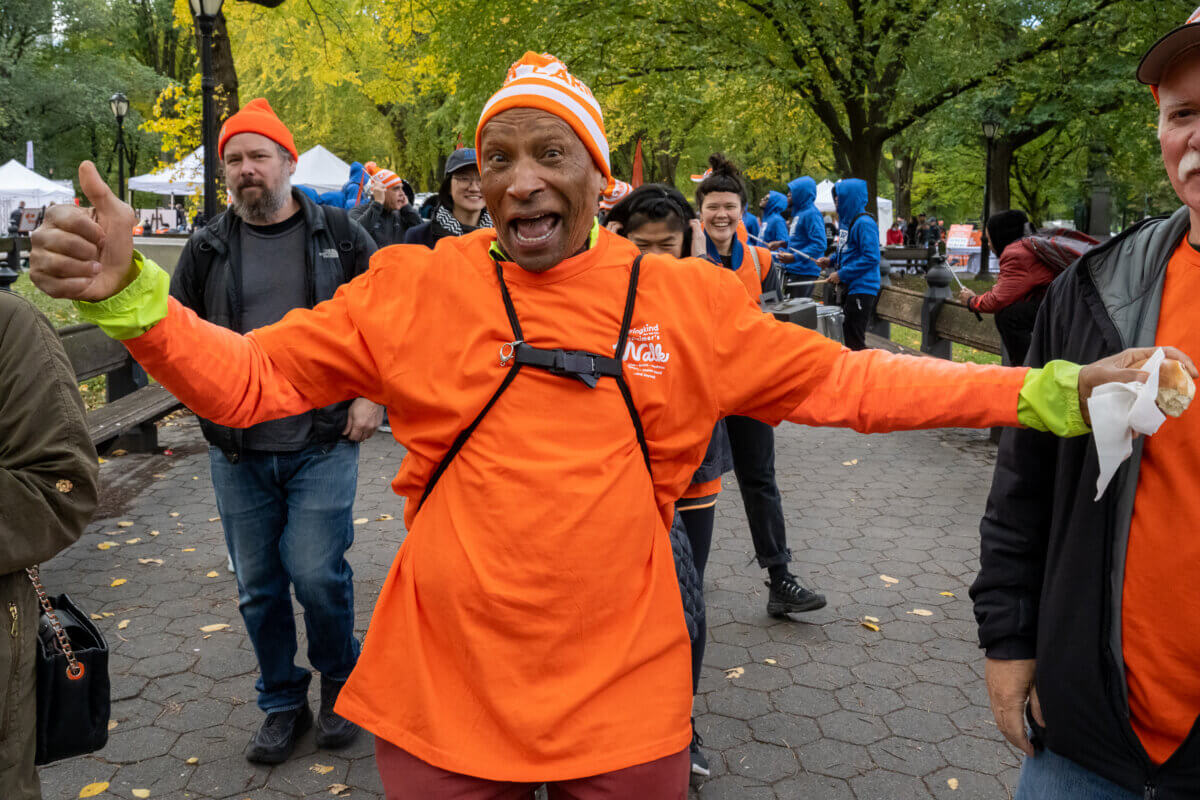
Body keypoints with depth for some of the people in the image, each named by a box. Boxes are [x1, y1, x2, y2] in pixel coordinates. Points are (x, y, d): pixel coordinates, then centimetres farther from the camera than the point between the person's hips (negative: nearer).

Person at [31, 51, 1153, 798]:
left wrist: (1050, 394, -1)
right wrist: (129, 294, -19)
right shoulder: (412, 286, -5)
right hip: (438, 694, 0)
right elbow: (247, 378, -2)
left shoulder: (687, 299, -4)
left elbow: (847, 382, 2)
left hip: (624, 702, 1)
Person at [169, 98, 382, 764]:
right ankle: (283, 704, 30)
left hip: (323, 444, -3)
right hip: (237, 451, 3)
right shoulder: (208, 247, 6)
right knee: (257, 586, 10)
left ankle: (342, 685, 21)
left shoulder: (339, 234, 1)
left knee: (316, 574, -8)